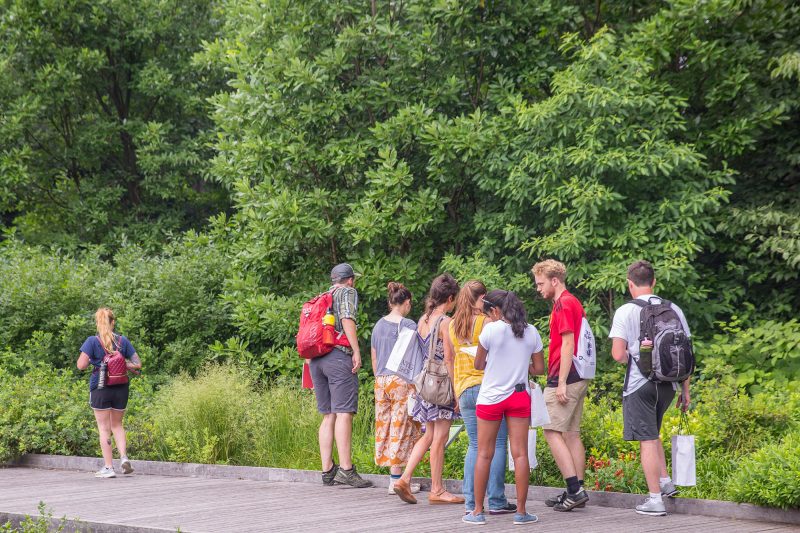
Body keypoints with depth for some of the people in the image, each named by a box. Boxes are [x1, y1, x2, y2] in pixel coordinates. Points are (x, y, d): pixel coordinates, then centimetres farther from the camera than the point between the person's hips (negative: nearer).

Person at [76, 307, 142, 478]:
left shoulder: (92, 341, -7)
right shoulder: (123, 341, 1)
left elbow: (81, 365, -13)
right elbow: (137, 364, 1)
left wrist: (92, 361, 6)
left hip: (100, 389, -3)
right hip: (121, 388, 3)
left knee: (104, 428, 5)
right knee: (117, 425, 19)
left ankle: (108, 467, 4)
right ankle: (124, 457, 0)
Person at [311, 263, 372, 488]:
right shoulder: (348, 293, 4)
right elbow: (347, 319, -12)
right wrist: (356, 351, -13)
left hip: (316, 358, 7)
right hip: (339, 355, -7)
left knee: (328, 415, 8)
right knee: (344, 413, -11)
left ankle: (327, 470, 6)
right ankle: (346, 469, -17)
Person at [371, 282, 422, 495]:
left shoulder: (379, 325, 10)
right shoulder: (409, 325, -8)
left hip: (382, 381, 6)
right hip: (402, 381, -6)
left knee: (385, 426, 8)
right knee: (401, 428, -2)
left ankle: (395, 477, 12)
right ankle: (397, 480, 0)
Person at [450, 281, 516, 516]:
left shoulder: (453, 325, 11)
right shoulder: (486, 321, -7)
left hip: (464, 389, 6)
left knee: (475, 445, 11)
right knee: (497, 444, 0)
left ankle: (471, 502, 5)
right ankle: (497, 502, -2)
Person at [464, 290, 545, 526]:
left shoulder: (491, 330, -10)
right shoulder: (531, 332, 1)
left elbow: (478, 365, -1)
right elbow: (539, 368, 6)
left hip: (491, 397, -3)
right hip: (520, 396, 3)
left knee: (484, 454, 5)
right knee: (520, 453, 3)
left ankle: (478, 511, 9)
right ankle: (521, 511, 4)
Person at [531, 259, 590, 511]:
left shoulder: (563, 304, -12)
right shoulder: (573, 302, 18)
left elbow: (568, 343, -18)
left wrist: (561, 383, -20)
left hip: (565, 378, -10)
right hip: (578, 378, 10)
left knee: (552, 431, -8)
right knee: (571, 433, 11)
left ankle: (575, 489, -12)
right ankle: (577, 491, 12)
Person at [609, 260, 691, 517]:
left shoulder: (625, 312, -7)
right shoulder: (673, 310, 5)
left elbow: (618, 354, -13)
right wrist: (685, 389, 13)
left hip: (639, 383, -5)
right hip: (668, 382, 5)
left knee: (647, 439, 0)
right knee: (652, 433, 25)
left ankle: (655, 499, 2)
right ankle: (665, 482, 19)